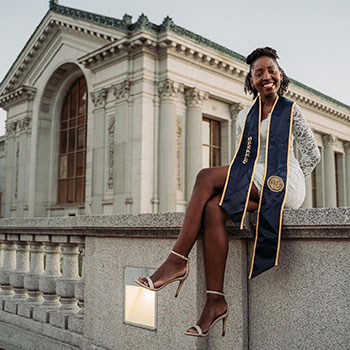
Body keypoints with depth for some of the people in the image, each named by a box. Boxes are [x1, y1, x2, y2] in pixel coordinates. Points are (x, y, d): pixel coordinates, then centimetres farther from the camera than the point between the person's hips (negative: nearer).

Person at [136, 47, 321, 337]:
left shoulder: (291, 111, 10)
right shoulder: (244, 116, 22)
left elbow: (313, 155, 9)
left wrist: (284, 184, -1)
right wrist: (237, 186, 1)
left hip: (283, 184, -5)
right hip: (252, 186, 5)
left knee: (206, 177, -26)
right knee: (214, 209, -29)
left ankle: (178, 262, -26)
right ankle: (215, 301, -29)